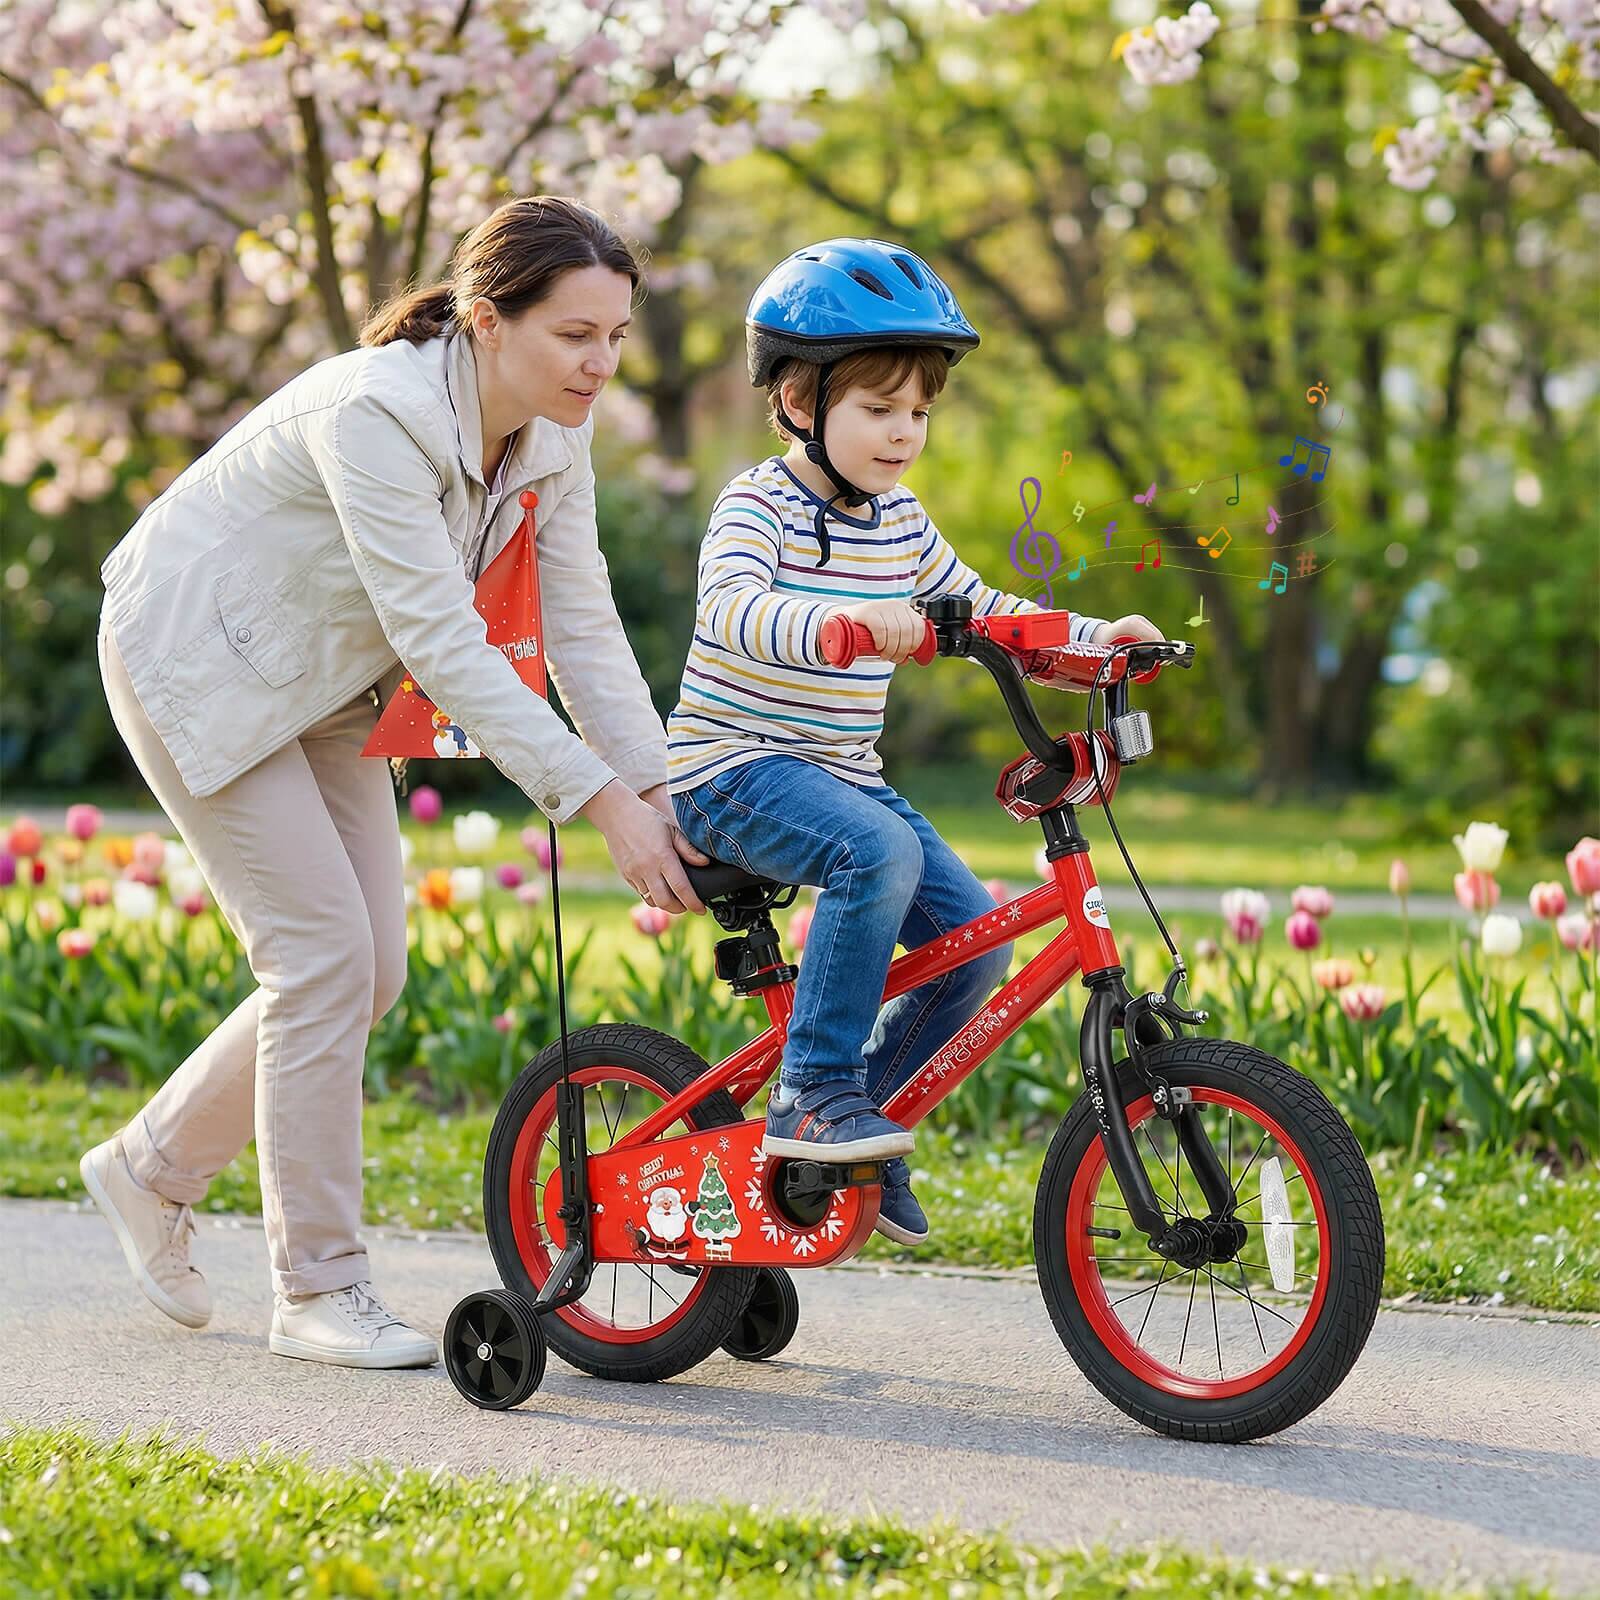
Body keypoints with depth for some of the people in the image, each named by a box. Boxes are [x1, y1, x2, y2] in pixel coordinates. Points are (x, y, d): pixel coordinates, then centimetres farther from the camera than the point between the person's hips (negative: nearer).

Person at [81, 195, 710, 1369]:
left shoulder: (553, 433, -10)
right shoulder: (376, 413, -34)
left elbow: (582, 623, -8)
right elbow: (444, 643, -37)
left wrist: (657, 794, -18)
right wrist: (598, 800, -38)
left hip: (323, 680, 8)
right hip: (197, 664, -8)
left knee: (368, 972, 4)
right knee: (326, 955, -13)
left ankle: (153, 1171, 24)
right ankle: (319, 1290, -2)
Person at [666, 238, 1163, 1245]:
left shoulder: (900, 523, 9)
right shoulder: (759, 506, -14)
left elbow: (981, 610, 19)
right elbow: (732, 610, -33)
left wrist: (1096, 640, 3)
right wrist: (840, 622, -53)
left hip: (843, 775, 8)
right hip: (732, 769, -7)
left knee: (975, 937, -5)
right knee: (881, 853, -34)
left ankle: (861, 1121, 12)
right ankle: (814, 1096, -24)